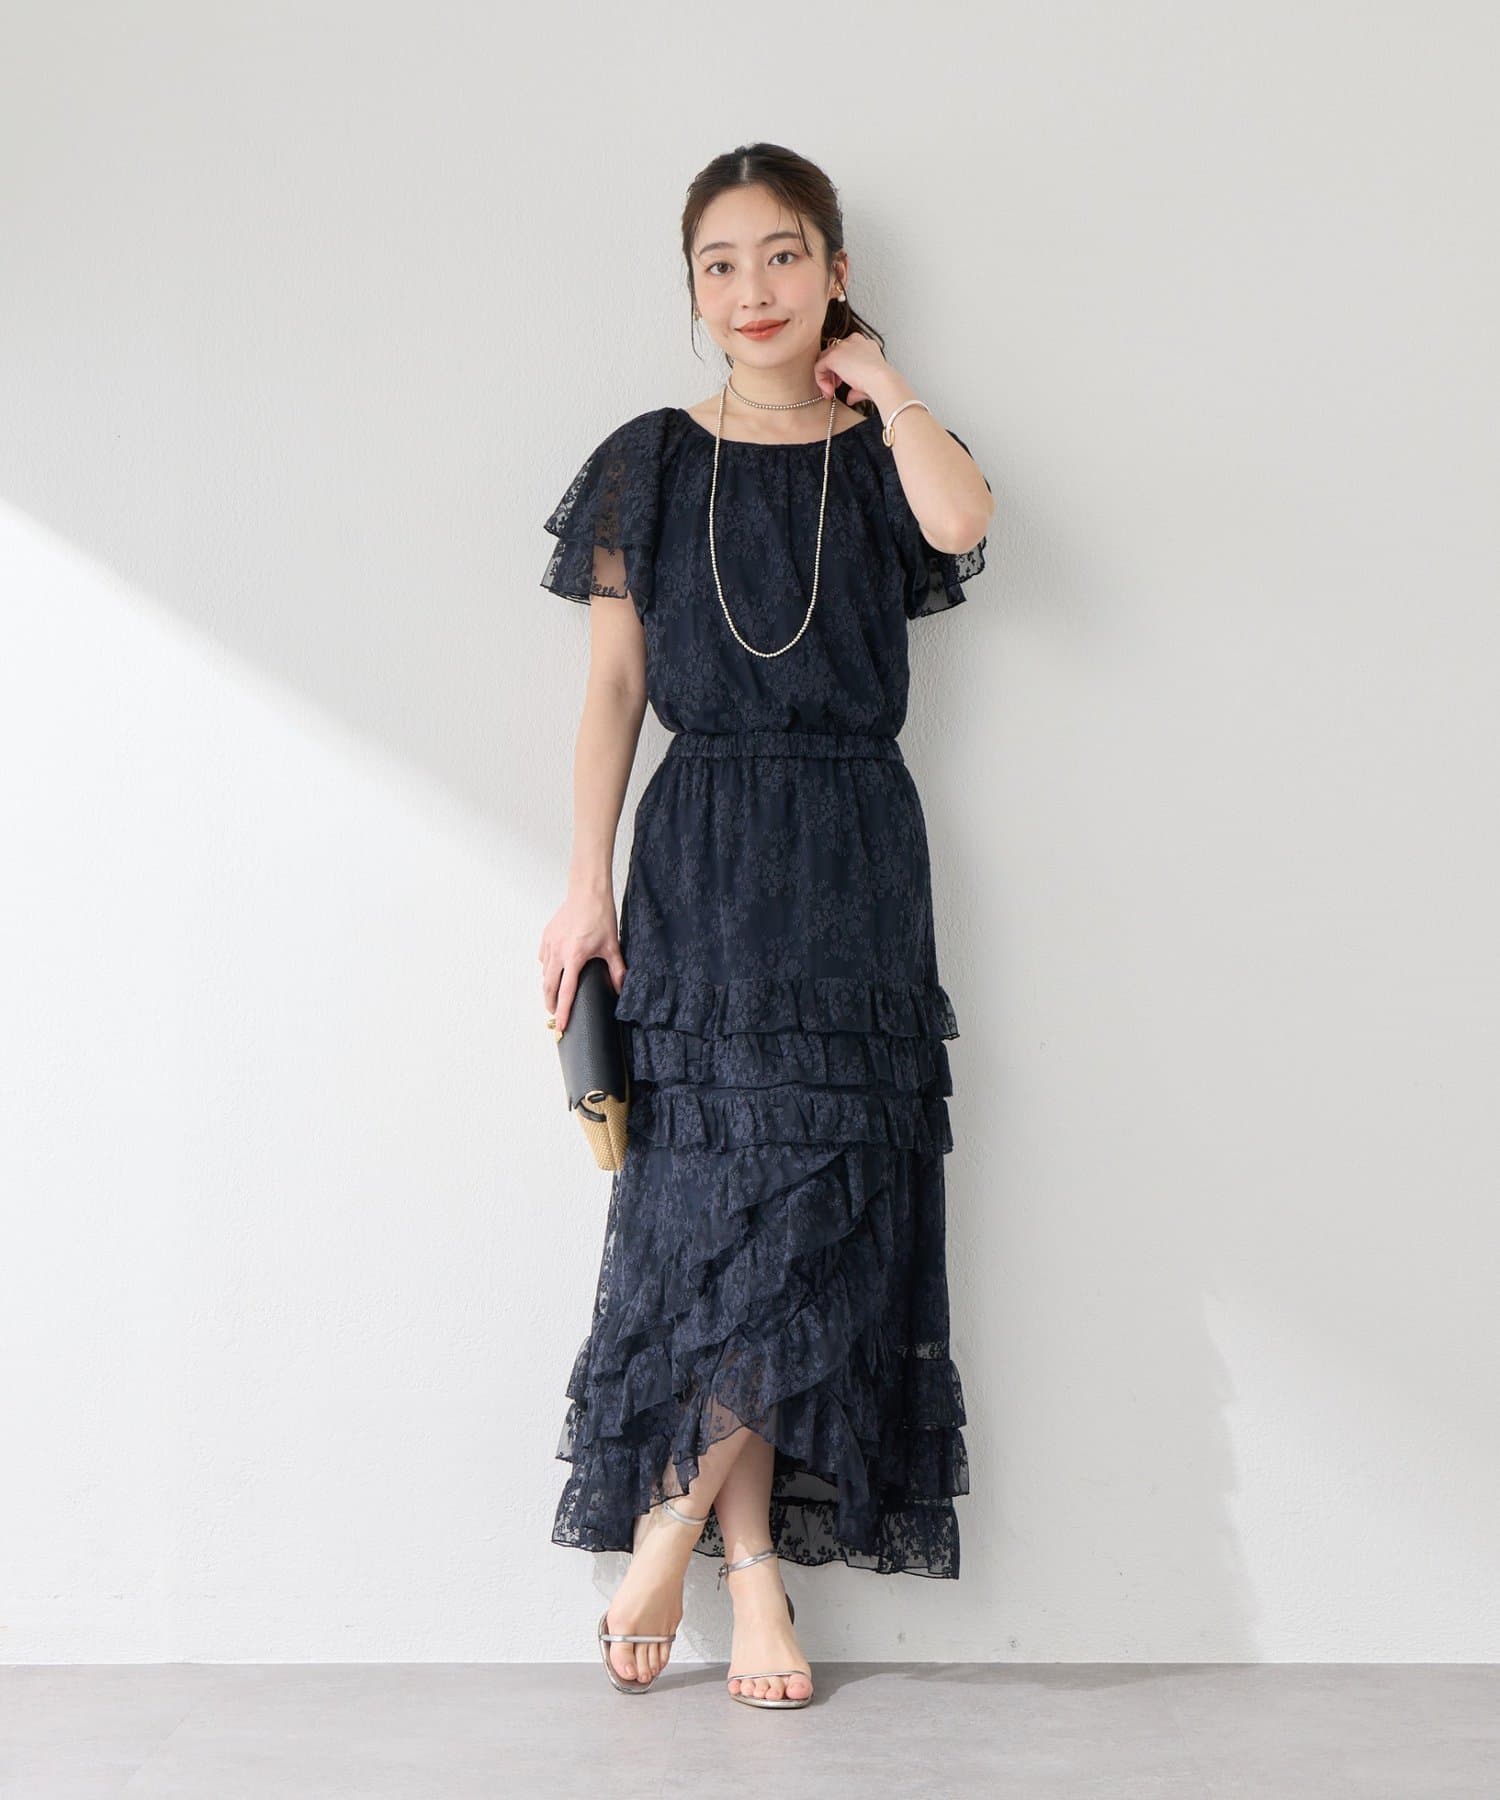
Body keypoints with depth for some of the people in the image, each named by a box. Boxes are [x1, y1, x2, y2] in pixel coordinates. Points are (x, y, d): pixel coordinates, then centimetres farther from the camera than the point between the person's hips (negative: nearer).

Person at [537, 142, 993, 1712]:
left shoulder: (885, 458, 7)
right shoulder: (650, 466, 8)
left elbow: (961, 520, -18)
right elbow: (614, 687, 7)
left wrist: (874, 377, -4)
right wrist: (588, 883, 0)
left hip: (856, 865, 1)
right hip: (700, 860, 0)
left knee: (814, 1209, -5)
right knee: (724, 1203, -5)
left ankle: (672, 1529, 8)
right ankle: (749, 1571, 4)